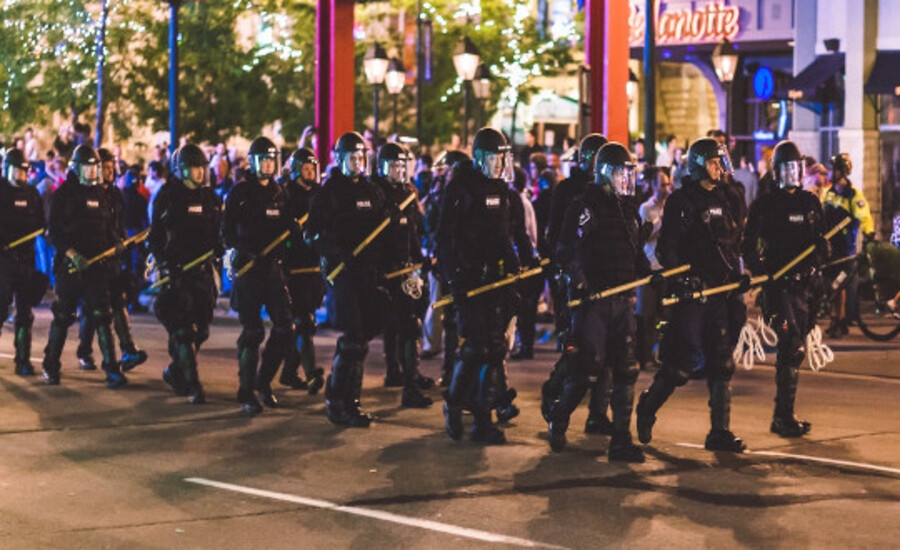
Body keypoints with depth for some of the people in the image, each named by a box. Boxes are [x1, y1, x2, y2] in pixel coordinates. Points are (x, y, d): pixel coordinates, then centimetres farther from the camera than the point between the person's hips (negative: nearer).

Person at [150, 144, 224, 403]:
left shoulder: (210, 196, 12)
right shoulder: (168, 196, -2)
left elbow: (218, 233, 18)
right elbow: (155, 236, -3)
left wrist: (218, 255, 0)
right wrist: (165, 264, -14)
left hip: (204, 271, 5)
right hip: (177, 271, -5)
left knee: (200, 329, 7)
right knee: (183, 329, -10)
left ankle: (175, 372, 27)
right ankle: (192, 384, -9)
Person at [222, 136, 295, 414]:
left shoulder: (280, 193, 12)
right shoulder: (240, 192, -1)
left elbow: (288, 229, 16)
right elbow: (227, 232, -4)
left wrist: (280, 251, -5)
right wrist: (247, 250, -19)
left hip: (273, 266, 4)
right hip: (248, 267, -4)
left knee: (285, 326, -3)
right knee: (252, 332, -4)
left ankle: (263, 381, 16)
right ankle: (246, 393, 6)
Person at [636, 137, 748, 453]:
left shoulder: (725, 200, 16)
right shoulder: (680, 202, -3)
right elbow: (666, 248, -7)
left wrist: (738, 276, 11)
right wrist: (682, 277, -18)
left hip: (722, 293, 6)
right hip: (691, 292, -6)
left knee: (722, 364, 2)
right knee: (682, 364, -5)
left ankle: (720, 432, 5)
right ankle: (647, 409, 19)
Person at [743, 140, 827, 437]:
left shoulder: (811, 202, 14)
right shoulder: (763, 205, 2)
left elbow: (820, 241, 19)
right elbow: (748, 245, 3)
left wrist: (821, 251, -2)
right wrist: (758, 271, -10)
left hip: (805, 283, 5)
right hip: (777, 283, -5)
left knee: (794, 349, 10)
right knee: (792, 348, -15)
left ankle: (784, 415, 20)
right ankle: (783, 417, -11)